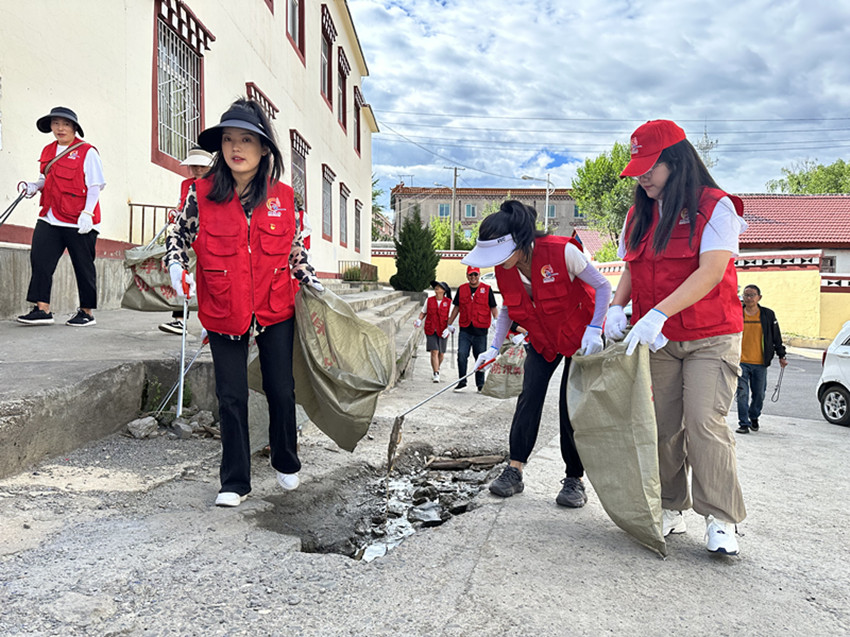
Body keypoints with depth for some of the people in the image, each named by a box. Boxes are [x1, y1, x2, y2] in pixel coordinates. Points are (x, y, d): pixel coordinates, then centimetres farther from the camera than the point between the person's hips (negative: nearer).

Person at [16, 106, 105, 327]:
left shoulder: (87, 152, -4)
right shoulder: (48, 151, 15)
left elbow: (95, 186, -8)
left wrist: (87, 213, -17)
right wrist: (32, 186, 6)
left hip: (79, 222, -6)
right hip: (50, 218, 6)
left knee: (83, 267, 3)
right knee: (39, 259, -3)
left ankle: (87, 313, 14)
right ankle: (42, 309, 2)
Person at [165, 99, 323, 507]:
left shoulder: (282, 197, -3)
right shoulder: (202, 194, -6)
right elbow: (178, 233, 7)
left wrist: (308, 279, 0)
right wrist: (176, 266, -11)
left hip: (276, 312, 1)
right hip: (224, 314, -1)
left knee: (281, 390, 11)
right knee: (231, 397, 6)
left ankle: (286, 464, 36)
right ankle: (235, 482, 22)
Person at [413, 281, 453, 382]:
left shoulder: (448, 302, -2)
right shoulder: (429, 300, 4)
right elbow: (423, 312, 15)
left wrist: (448, 328, -13)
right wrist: (419, 320, -1)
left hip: (442, 331, 0)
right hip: (431, 330, 0)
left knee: (441, 353, 10)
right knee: (434, 351, -11)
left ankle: (435, 369, 37)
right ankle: (436, 374, -6)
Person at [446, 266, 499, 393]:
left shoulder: (486, 289, 4)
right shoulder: (461, 289, 10)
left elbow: (493, 308, 6)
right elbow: (456, 307, 17)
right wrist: (449, 324, 16)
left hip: (481, 331, -1)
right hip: (465, 330, 1)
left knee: (480, 357, 6)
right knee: (461, 355, -9)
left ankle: (480, 384, 18)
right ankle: (462, 382, 4)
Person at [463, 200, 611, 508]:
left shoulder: (561, 251, -30)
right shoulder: (503, 268, -12)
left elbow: (603, 286, -18)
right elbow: (507, 308, 5)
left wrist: (594, 329, -27)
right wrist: (494, 347, -4)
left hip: (580, 335, -4)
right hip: (542, 339, 5)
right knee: (529, 397, -5)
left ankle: (575, 479, 7)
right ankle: (514, 471, 1)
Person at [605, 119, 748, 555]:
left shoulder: (716, 207, -7)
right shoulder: (638, 216, 12)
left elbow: (711, 272, -19)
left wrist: (658, 313, -29)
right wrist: (617, 307, -5)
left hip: (711, 338, -5)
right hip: (657, 340, 5)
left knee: (705, 422, -12)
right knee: (662, 424, 3)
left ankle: (720, 520, 0)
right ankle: (670, 509, 16)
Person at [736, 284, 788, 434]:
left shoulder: (768, 315, 4)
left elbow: (776, 337, 11)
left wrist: (781, 356, 10)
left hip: (760, 363, 1)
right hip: (741, 362, -1)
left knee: (759, 394, 9)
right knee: (742, 394, -5)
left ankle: (754, 417, 33)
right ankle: (744, 423, 4)